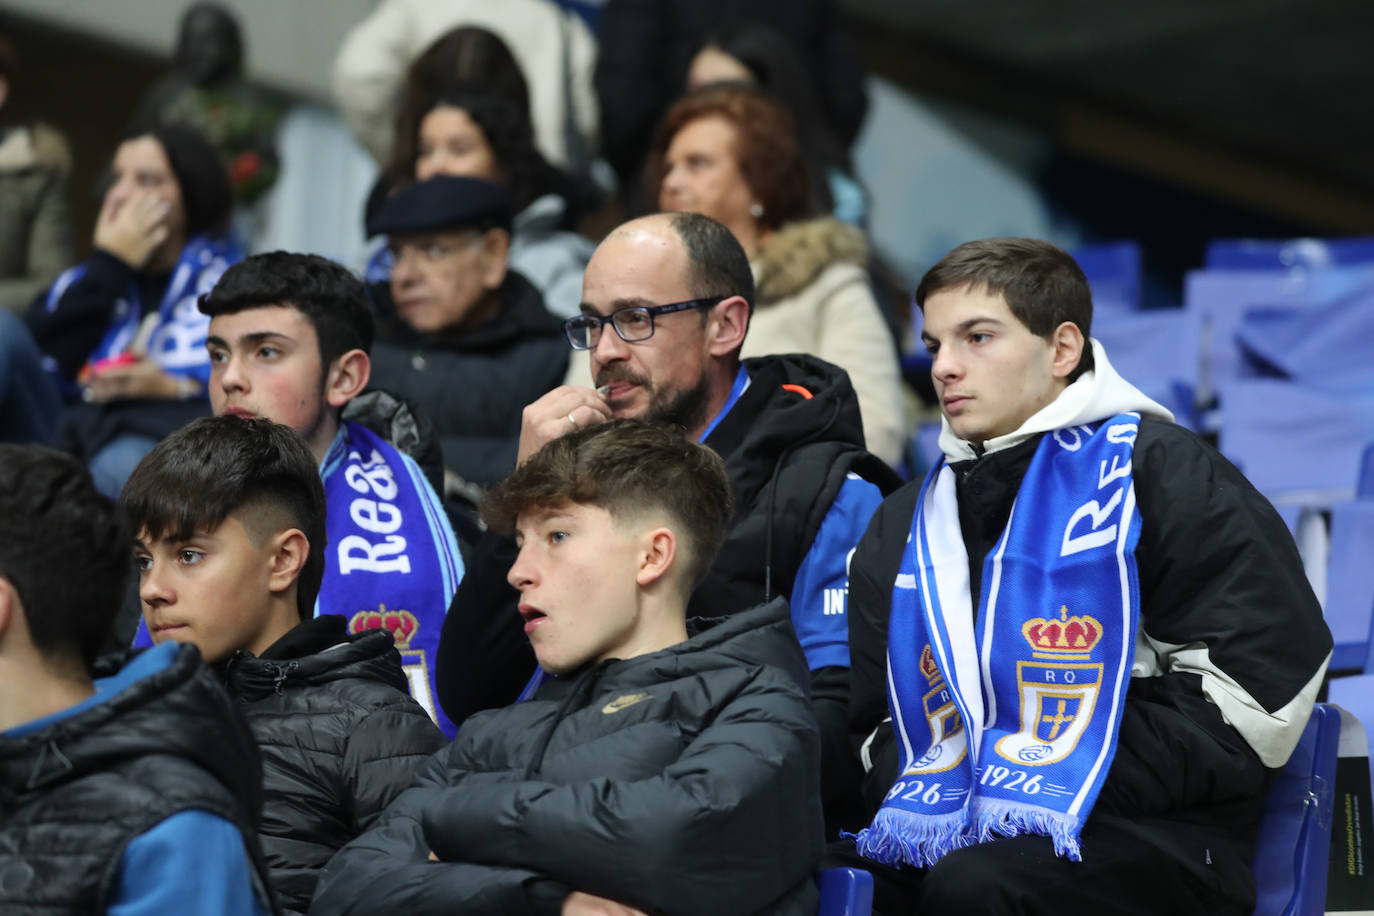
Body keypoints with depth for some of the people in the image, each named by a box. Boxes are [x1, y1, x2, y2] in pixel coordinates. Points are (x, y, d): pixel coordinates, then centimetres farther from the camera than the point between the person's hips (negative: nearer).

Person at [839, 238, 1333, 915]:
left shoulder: (1157, 471, 0)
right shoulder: (907, 521, 21)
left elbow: (1255, 685, -8)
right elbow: (869, 718, 20)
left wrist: (1063, 784, -13)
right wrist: (919, 791, -5)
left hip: (1155, 838, -5)